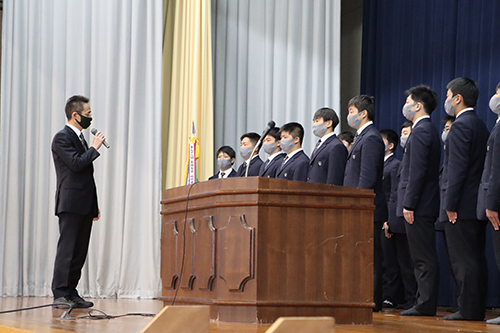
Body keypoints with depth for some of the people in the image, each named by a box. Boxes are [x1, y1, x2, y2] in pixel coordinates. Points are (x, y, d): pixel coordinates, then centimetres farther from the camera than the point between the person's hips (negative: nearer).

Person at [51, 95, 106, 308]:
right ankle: (60, 294, -8)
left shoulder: (80, 139, 21)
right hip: (71, 204, -9)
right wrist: (95, 148, -7)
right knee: (67, 249, -9)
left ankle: (71, 293, 9)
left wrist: (94, 206, 20)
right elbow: (76, 164, -20)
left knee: (79, 251, 7)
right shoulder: (62, 137, -7)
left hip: (84, 206, 9)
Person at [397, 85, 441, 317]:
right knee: (423, 258, 10)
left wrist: (409, 204, -19)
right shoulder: (428, 130, 19)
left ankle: (426, 305, -7)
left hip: (418, 207, -10)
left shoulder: (420, 131, -13)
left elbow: (417, 172, -19)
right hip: (422, 205, 10)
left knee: (424, 258, -8)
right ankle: (424, 303, 13)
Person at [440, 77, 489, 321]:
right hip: (477, 205, 10)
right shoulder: (481, 126, 17)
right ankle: (476, 309, 12)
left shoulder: (461, 126, -12)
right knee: (475, 259, 10)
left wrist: (450, 205, -17)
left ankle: (468, 309, -7)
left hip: (461, 208, -10)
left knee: (463, 261, -7)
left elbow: (458, 168, -19)